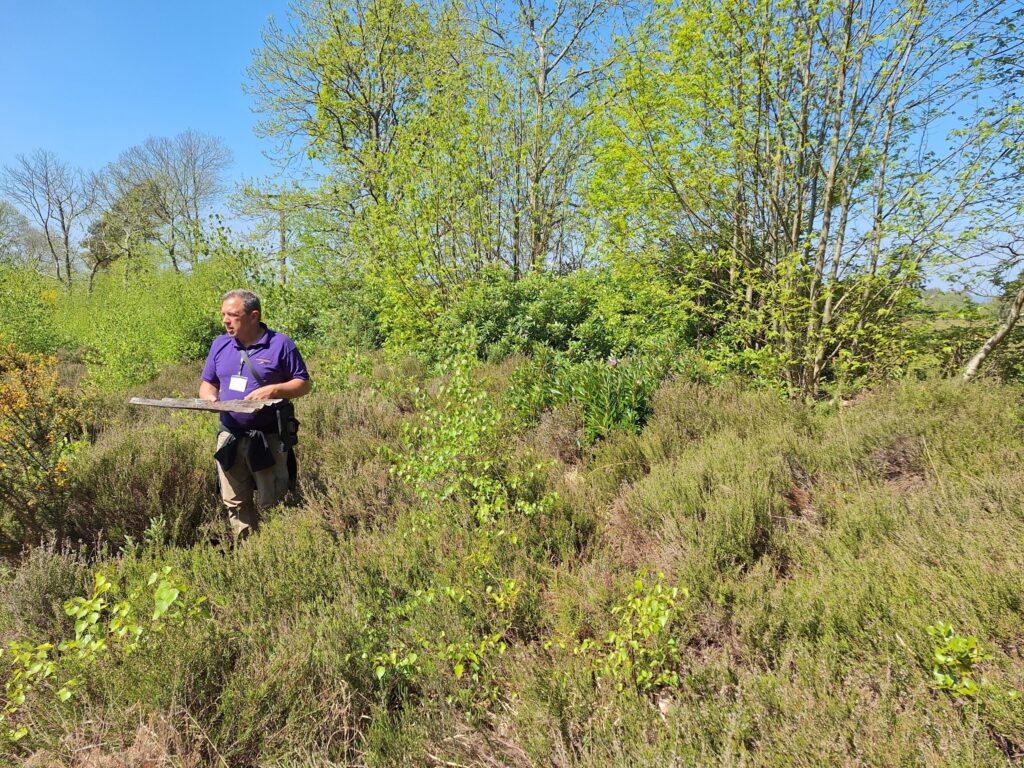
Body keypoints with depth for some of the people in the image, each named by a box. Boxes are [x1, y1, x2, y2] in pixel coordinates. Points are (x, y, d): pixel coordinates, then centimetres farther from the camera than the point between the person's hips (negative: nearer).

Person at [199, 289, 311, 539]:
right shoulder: (219, 344, 10)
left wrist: (273, 390, -20)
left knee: (271, 503, 1)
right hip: (229, 438, 5)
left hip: (268, 439, -5)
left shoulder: (280, 344, -5)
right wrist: (209, 397, -6)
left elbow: (303, 384, -3)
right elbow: (207, 383, 17)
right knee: (235, 503, 12)